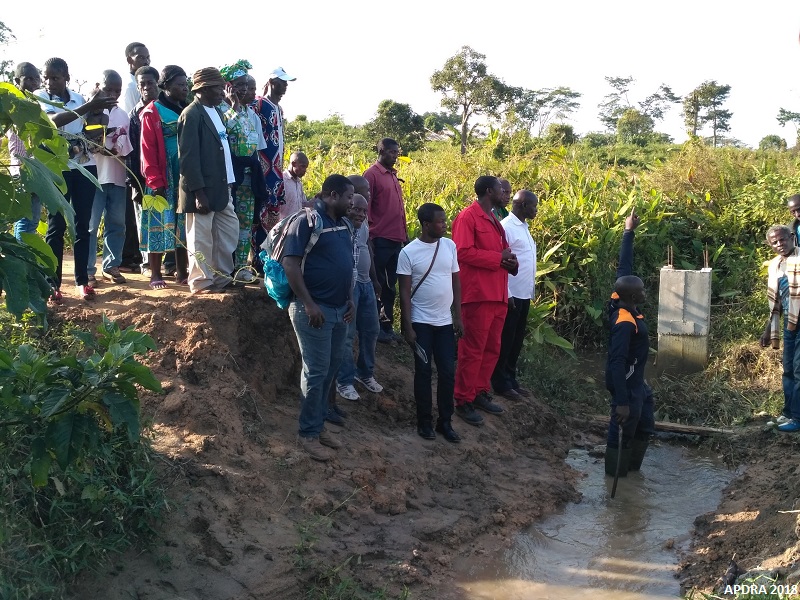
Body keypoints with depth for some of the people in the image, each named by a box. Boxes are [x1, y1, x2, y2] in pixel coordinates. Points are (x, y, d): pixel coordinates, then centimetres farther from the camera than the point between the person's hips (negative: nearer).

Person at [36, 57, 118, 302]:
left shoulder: (79, 98, 9)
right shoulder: (39, 97, -4)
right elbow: (52, 120, -26)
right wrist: (88, 108, -31)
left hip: (85, 167, 4)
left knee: (82, 225, 5)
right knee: (56, 225, -3)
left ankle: (82, 280, 11)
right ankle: (53, 283, 1)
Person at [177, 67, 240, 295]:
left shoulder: (216, 111, 13)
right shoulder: (191, 115, -13)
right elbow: (188, 157, -18)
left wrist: (226, 184, 14)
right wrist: (199, 192, -20)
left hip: (221, 187, 9)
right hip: (203, 190, -9)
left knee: (229, 232, 15)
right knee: (201, 239, 2)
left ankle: (222, 276, 27)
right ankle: (201, 283, 13)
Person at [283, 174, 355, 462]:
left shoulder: (344, 224, 12)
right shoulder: (306, 221, -12)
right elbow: (290, 264, -18)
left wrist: (350, 299, 12)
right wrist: (309, 304, -20)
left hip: (339, 310, 8)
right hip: (315, 310, -8)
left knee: (330, 370, 14)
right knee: (316, 371, -3)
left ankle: (319, 424, 26)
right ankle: (308, 433, 9)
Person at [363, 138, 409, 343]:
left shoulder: (393, 175, 15)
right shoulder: (371, 175, -8)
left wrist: (405, 233, 16)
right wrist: (367, 238, -14)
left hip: (396, 239, 8)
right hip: (380, 240, -8)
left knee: (391, 285, 13)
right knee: (378, 284, 1)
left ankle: (387, 324, 22)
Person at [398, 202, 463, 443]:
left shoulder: (449, 246, 1)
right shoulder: (409, 252, -9)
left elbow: (456, 283, 8)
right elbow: (405, 293, -7)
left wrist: (458, 317, 5)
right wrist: (407, 327, -10)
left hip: (445, 322, 3)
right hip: (421, 323, -3)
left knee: (448, 372, 5)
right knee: (423, 372, 4)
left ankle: (445, 421, 17)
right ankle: (425, 421, 16)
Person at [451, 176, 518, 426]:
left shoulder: (494, 219, 19)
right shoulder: (467, 217, -9)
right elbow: (464, 252, -20)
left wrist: (510, 261, 5)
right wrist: (498, 258, -16)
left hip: (498, 294, 9)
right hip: (478, 294, -9)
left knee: (492, 348, 14)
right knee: (472, 350, -4)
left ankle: (480, 393, 25)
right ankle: (463, 401, 3)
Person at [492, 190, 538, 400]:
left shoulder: (523, 227, 13)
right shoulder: (506, 227, -15)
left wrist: (530, 291, 12)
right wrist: (506, 294, -19)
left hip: (524, 294, 9)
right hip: (511, 295, -9)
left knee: (517, 340, 15)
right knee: (505, 340, 1)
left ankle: (511, 378, 25)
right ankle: (500, 383, 11)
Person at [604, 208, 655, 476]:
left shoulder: (623, 302, -5)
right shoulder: (625, 323, -29)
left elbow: (624, 268, 4)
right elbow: (616, 364, -31)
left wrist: (629, 232, 6)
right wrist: (621, 401, -32)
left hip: (636, 381, 10)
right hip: (625, 383, -10)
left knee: (645, 427, 20)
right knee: (623, 431, 4)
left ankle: (632, 468, 32)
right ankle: (618, 474, 18)